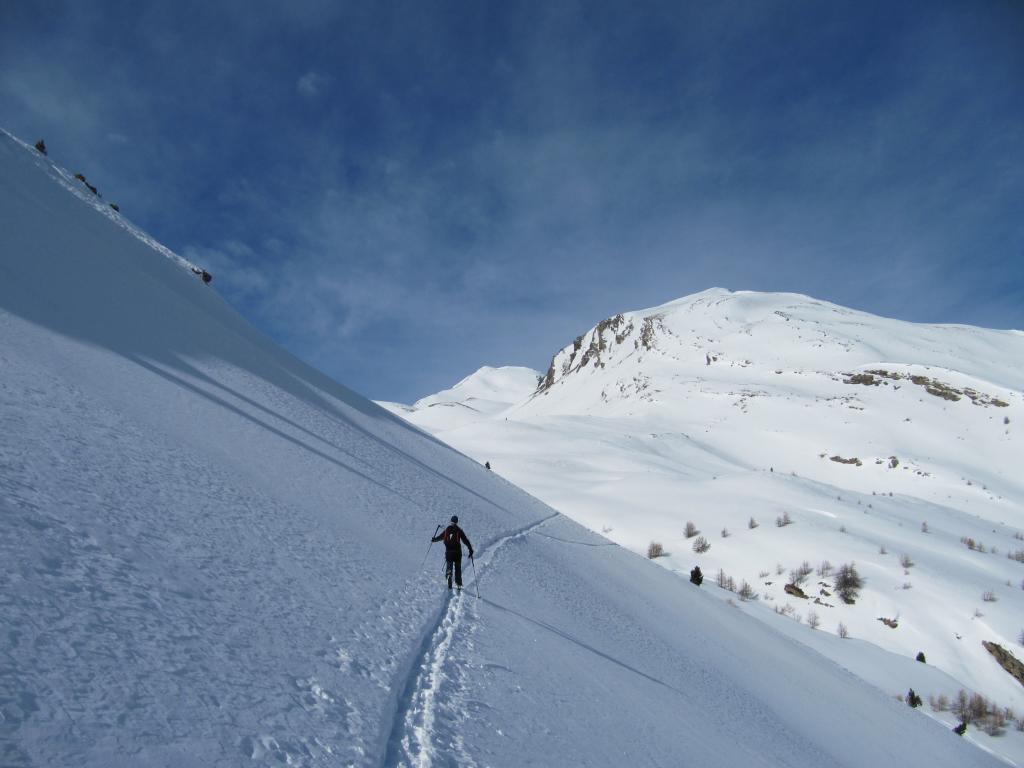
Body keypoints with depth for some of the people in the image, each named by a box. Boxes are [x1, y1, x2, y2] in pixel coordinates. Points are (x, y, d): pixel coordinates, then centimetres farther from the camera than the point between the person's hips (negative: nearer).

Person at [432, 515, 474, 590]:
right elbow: (465, 540, -8)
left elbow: (440, 537, 19)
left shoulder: (447, 529, 5)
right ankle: (458, 583, 6)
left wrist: (434, 539, 38)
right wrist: (470, 549, -8)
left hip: (448, 551, 2)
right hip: (457, 551, -2)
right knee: (458, 567, 8)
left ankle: (448, 575, -16)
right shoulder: (459, 530, -4)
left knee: (449, 566, 11)